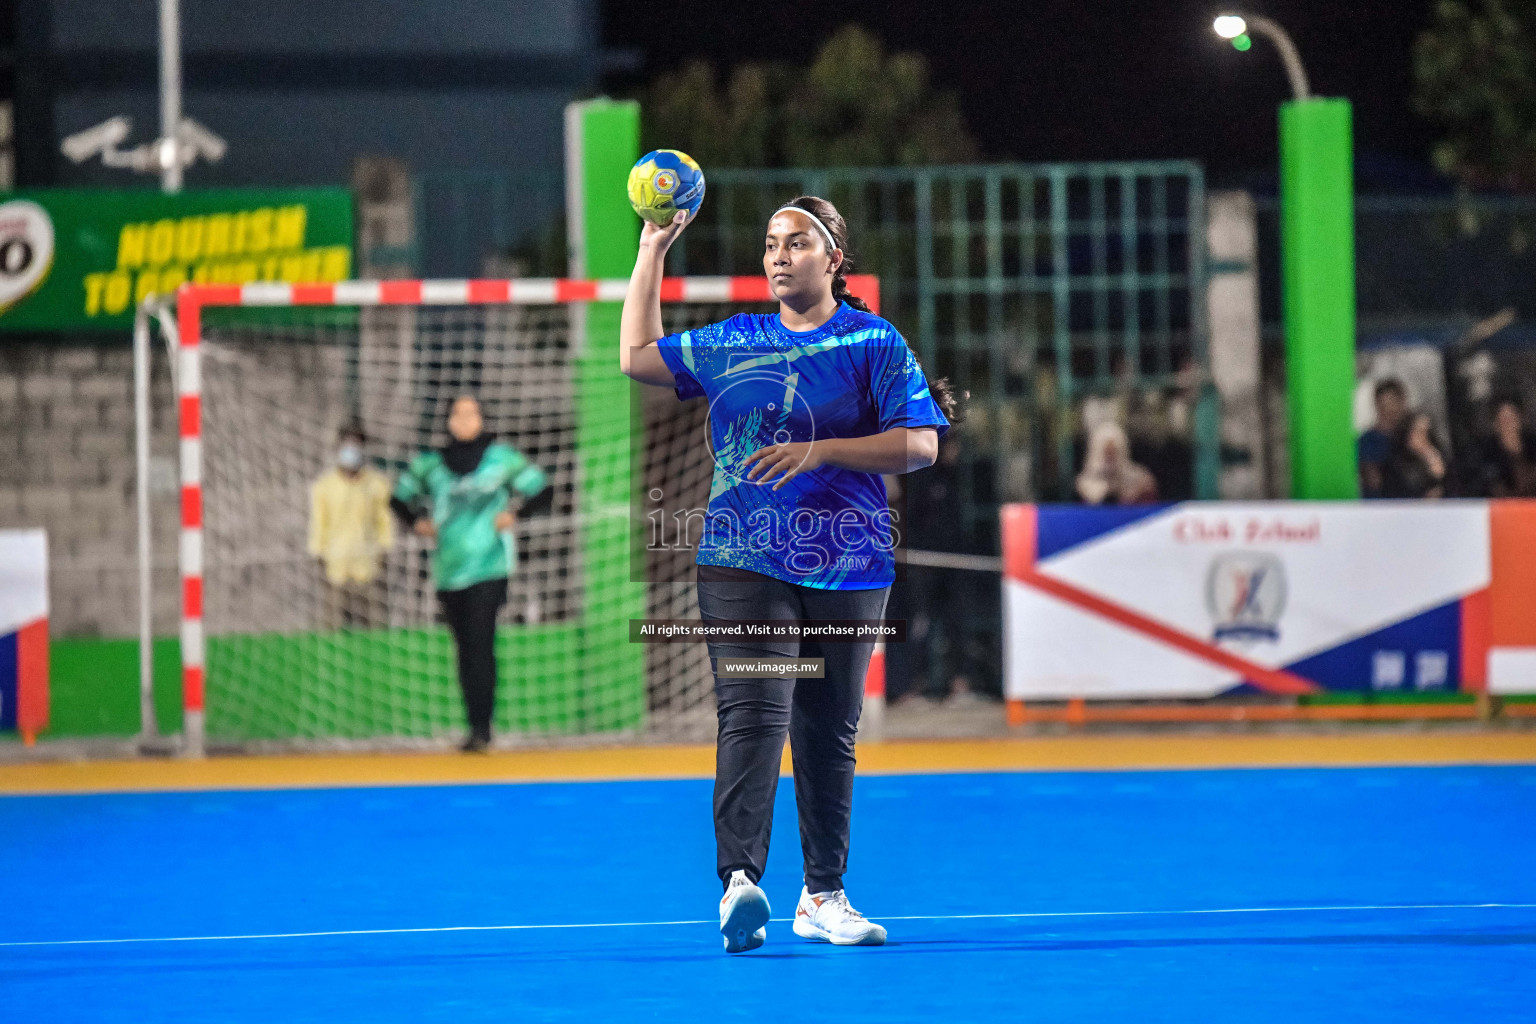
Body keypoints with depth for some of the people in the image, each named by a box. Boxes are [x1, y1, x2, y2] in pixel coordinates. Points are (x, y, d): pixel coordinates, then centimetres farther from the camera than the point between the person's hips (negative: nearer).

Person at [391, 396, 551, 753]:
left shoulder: (501, 458, 3)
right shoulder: (429, 464, 10)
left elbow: (540, 489, 9)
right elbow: (400, 498, 23)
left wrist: (513, 515, -5)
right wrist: (417, 522, 5)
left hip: (489, 566, -4)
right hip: (447, 571, 4)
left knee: (480, 645, -14)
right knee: (465, 650, 5)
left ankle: (481, 729, -17)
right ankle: (475, 728, 10)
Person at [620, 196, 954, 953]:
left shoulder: (875, 343, 2)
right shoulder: (730, 343, 13)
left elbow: (921, 444, -5)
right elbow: (637, 357, 25)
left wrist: (821, 451, -15)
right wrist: (652, 251, 22)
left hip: (847, 570, 0)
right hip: (742, 562, 0)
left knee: (827, 735, 8)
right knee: (752, 716, -17)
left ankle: (822, 896, 18)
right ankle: (739, 880, -30)